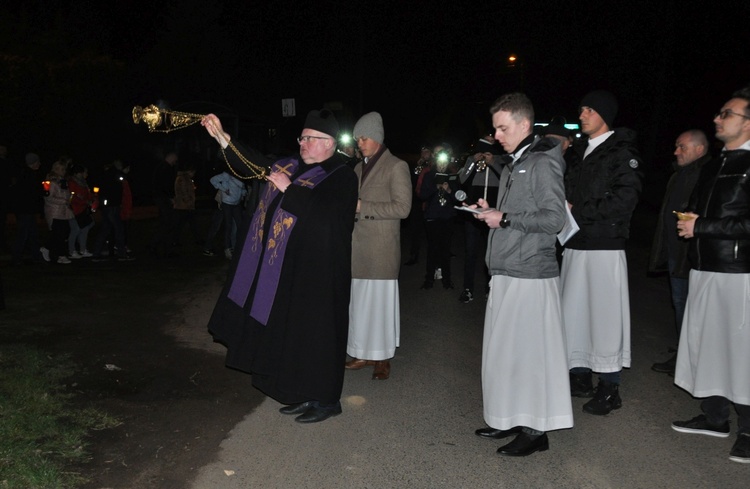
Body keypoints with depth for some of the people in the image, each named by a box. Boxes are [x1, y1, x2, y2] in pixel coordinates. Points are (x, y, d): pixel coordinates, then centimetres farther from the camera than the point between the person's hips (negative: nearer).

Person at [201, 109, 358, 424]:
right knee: (290, 332, 14)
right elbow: (252, 165, 15)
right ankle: (304, 394, 29)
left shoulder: (341, 177, -10)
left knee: (313, 332, -1)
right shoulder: (291, 166, 13)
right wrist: (222, 137, 8)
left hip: (314, 272, -8)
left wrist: (288, 188, -18)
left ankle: (326, 399, 16)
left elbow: (324, 211, -25)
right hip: (280, 268, 8)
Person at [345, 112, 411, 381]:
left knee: (378, 299, 0)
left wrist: (362, 206, -15)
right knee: (359, 299, 8)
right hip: (357, 245, 6)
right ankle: (363, 353, 21)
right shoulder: (359, 168, 17)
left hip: (380, 248, -6)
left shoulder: (396, 167, -4)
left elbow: (402, 207, -13)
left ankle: (382, 358, 13)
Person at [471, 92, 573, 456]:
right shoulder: (510, 166, 18)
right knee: (504, 349, 12)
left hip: (531, 275, -9)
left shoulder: (543, 163, -9)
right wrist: (491, 212, 8)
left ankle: (535, 429, 10)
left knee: (528, 351, -2)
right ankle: (511, 419, 25)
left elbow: (554, 219, -17)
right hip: (505, 272, 9)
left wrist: (504, 219, -14)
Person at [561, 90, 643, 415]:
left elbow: (625, 199, -15)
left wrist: (578, 212, -15)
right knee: (573, 311, 9)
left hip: (604, 246, -7)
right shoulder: (578, 152, 18)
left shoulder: (621, 152, -4)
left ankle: (610, 388, 9)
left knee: (605, 313, -2)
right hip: (575, 244, 7)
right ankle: (580, 376, 23)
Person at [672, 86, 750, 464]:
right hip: (704, 267, 8)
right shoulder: (713, 166, 16)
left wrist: (701, 227, -15)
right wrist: (687, 221, 3)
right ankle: (714, 417, 28)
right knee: (704, 342, 13)